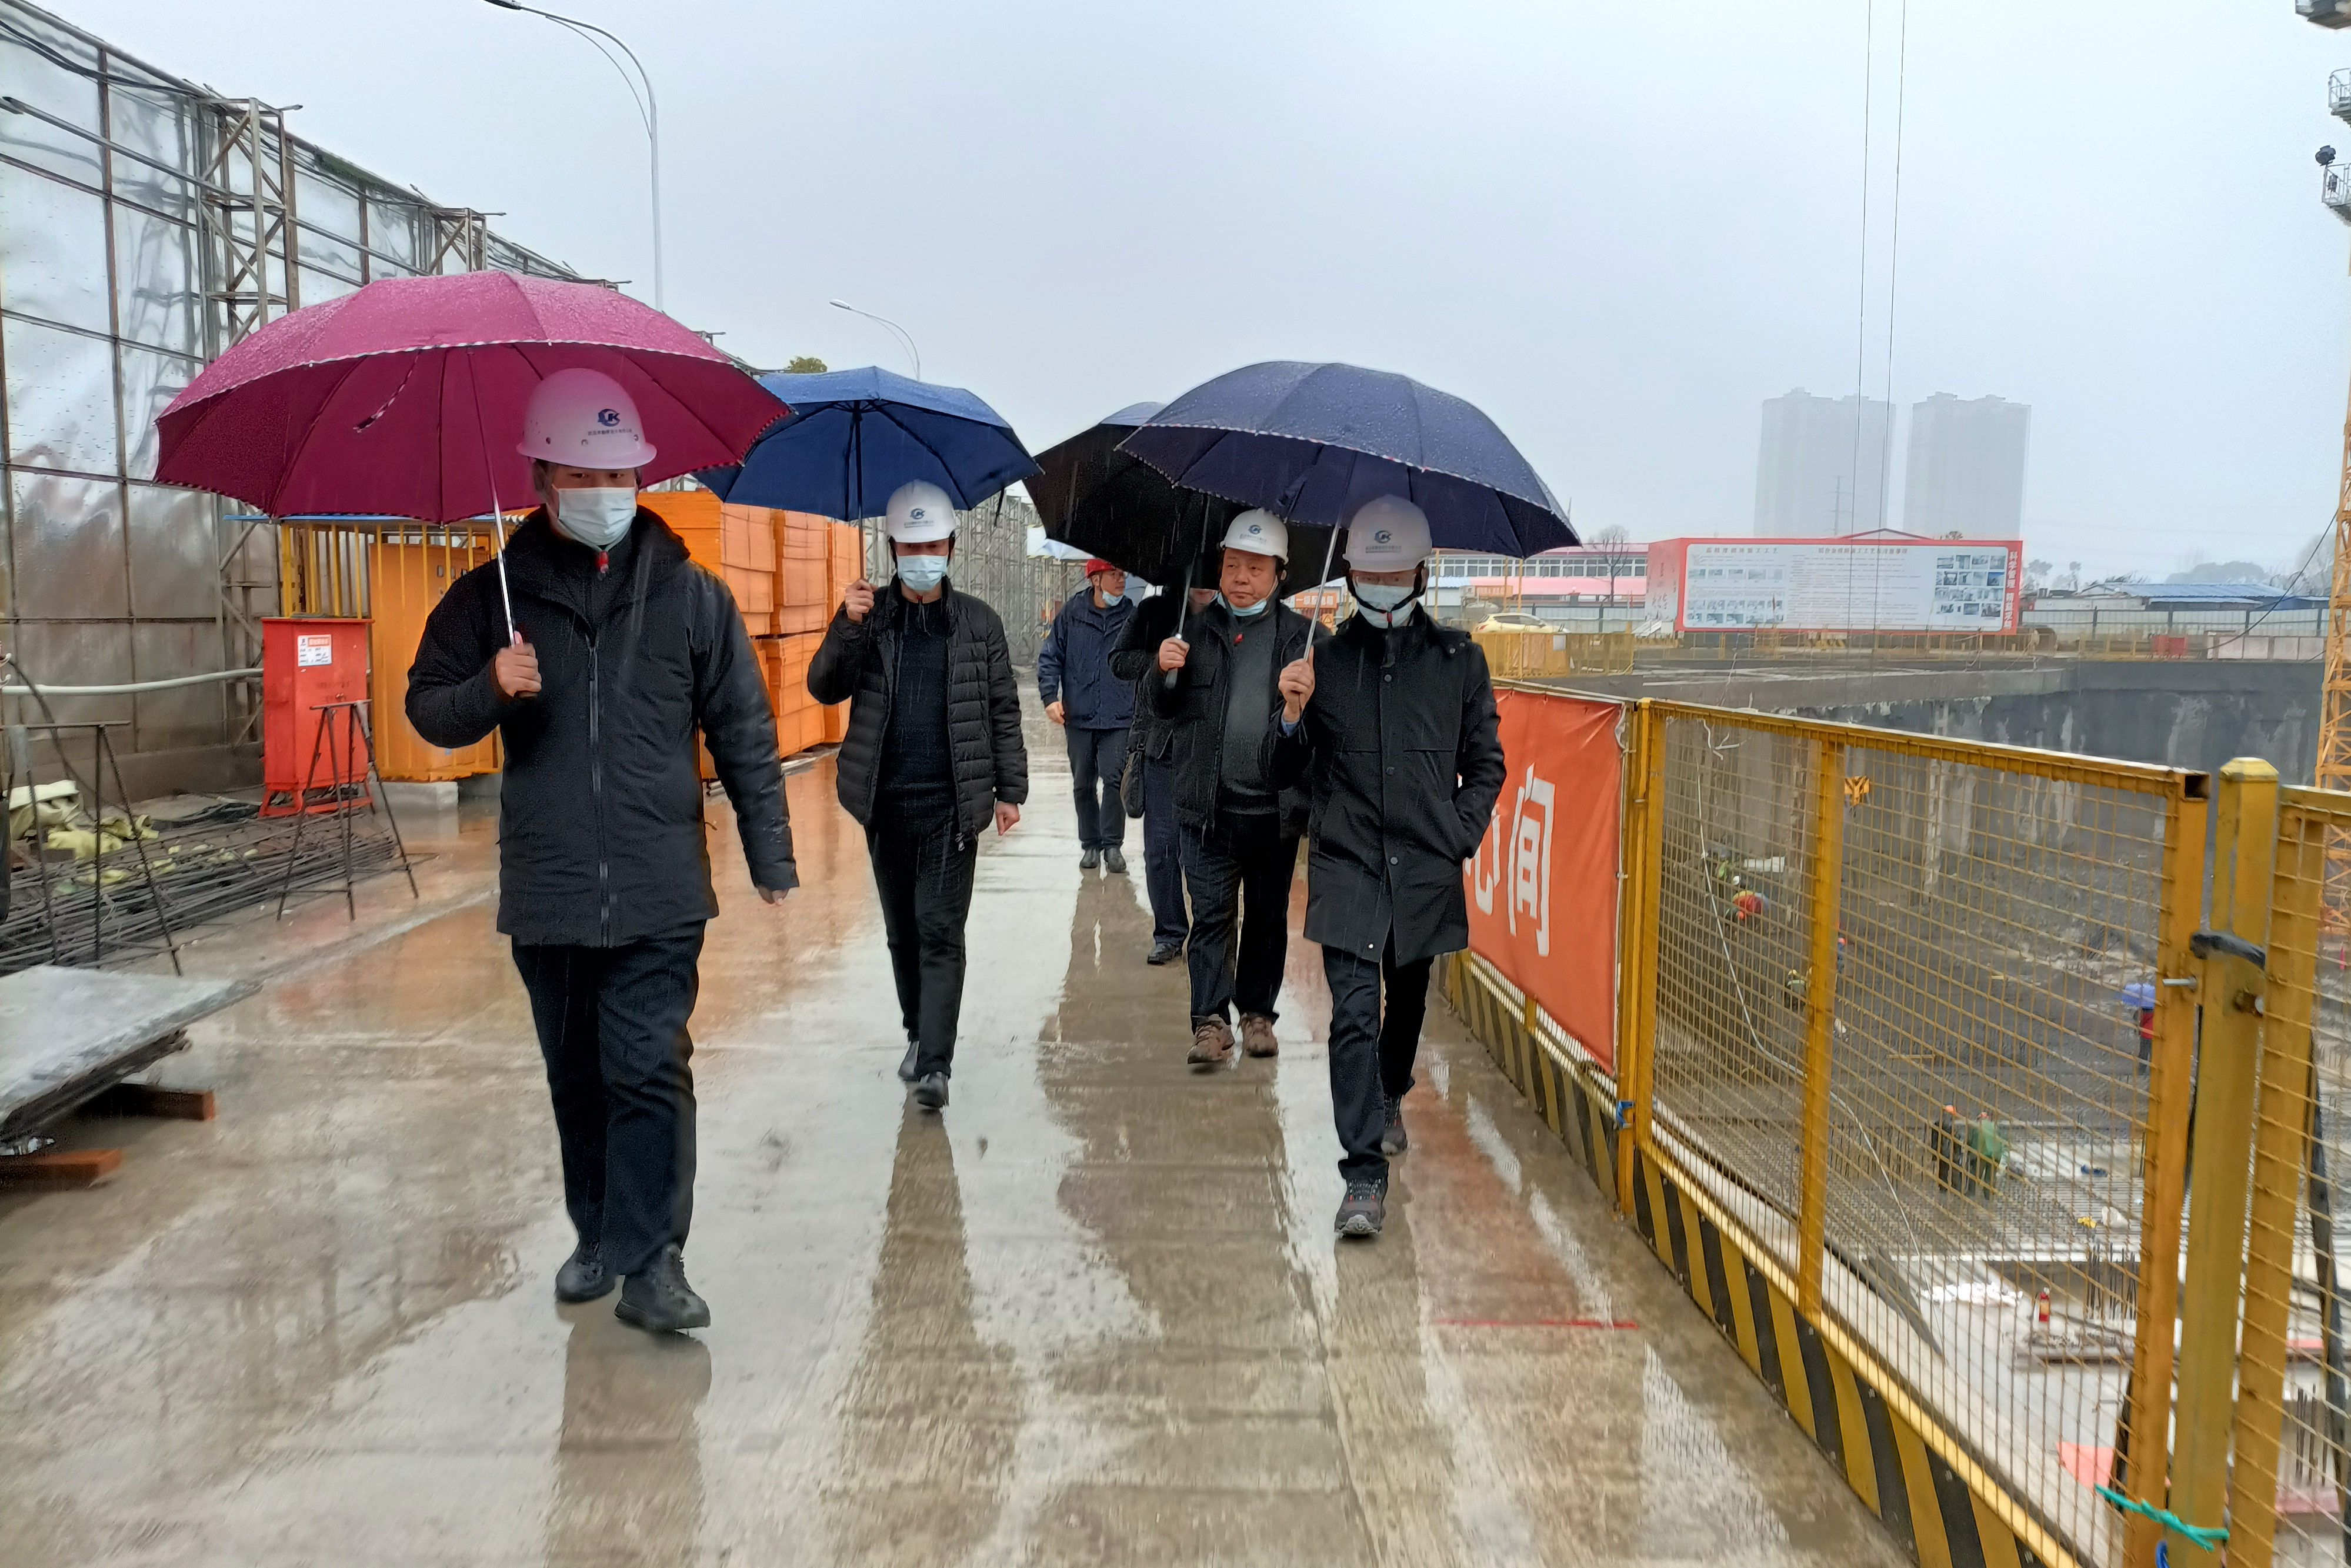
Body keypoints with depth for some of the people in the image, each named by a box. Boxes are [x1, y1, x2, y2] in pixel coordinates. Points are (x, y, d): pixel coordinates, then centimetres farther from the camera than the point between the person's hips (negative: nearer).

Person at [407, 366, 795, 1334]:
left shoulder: (688, 594, 2)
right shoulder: (494, 595, 5)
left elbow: (743, 735, 4)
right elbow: (429, 710, 9)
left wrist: (770, 856, 3)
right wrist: (490, 690, -13)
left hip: (658, 890, -2)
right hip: (544, 888, 3)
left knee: (651, 1071, -7)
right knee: (576, 1076, 14)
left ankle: (651, 1260, 0)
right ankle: (599, 1236, 29)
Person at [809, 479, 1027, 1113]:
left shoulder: (980, 623, 3)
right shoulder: (869, 617, 6)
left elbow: (1003, 710, 6)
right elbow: (825, 688, -2)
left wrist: (1009, 788, 3)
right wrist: (846, 627, -18)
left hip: (952, 805, -2)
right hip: (886, 805, 2)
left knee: (940, 934, -6)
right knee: (902, 932, 13)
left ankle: (935, 1063, -7)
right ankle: (918, 1035, 30)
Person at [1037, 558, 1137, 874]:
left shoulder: (1133, 616, 3)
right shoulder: (1071, 614, 2)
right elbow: (1050, 657, 6)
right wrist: (1050, 696, -6)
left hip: (1119, 718, -1)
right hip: (1079, 717, 1)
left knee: (1113, 778, -11)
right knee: (1083, 784, 9)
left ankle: (1113, 845, 0)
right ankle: (1090, 844, 22)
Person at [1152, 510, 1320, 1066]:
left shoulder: (1302, 636, 3)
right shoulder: (1197, 631, 7)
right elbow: (1167, 710, 11)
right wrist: (1165, 673, -10)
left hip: (1275, 807, 0)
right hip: (1210, 806, 0)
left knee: (1268, 917, 12)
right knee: (1211, 915, -1)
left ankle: (1258, 1011, 26)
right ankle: (1211, 1021, 5)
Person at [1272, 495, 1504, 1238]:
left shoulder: (1459, 659, 4)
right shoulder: (1326, 659, 2)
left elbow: (1485, 764, 10)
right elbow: (1289, 770, 6)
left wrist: (1459, 835, -1)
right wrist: (1293, 714, -13)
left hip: (1426, 870, 2)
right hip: (1348, 869, -2)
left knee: (1407, 1001, 19)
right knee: (1354, 1014, -11)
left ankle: (1390, 1100, 48)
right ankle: (1365, 1174, -7)